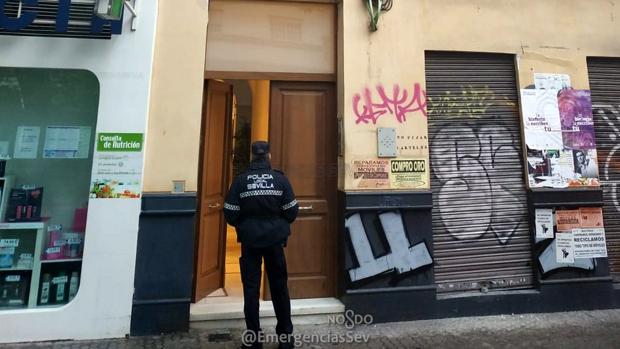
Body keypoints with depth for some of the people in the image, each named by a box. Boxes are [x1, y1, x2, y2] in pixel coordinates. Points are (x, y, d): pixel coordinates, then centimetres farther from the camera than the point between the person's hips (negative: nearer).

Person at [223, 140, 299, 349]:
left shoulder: (240, 180, -5)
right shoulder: (280, 179, -6)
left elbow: (230, 215, -5)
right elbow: (292, 212, -4)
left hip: (249, 241, 0)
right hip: (275, 240, 1)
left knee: (251, 288, 11)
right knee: (279, 287, 14)